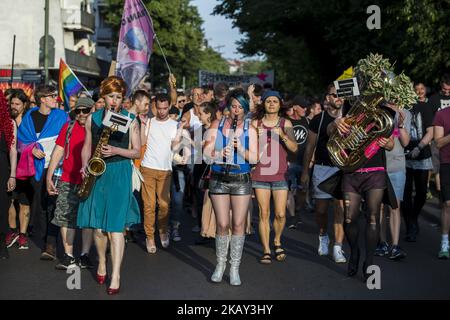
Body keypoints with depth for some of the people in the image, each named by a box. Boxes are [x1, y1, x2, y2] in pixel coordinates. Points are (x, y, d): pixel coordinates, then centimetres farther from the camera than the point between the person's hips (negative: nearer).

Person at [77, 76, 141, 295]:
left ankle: (115, 277, -6)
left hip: (120, 173, -3)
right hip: (97, 173, 3)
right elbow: (87, 147, 15)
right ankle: (102, 263, 30)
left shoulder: (130, 119, 2)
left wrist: (116, 150, -13)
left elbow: (137, 152, 3)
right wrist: (85, 166, -2)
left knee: (115, 226, -8)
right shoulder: (92, 118, 9)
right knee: (97, 226, 5)